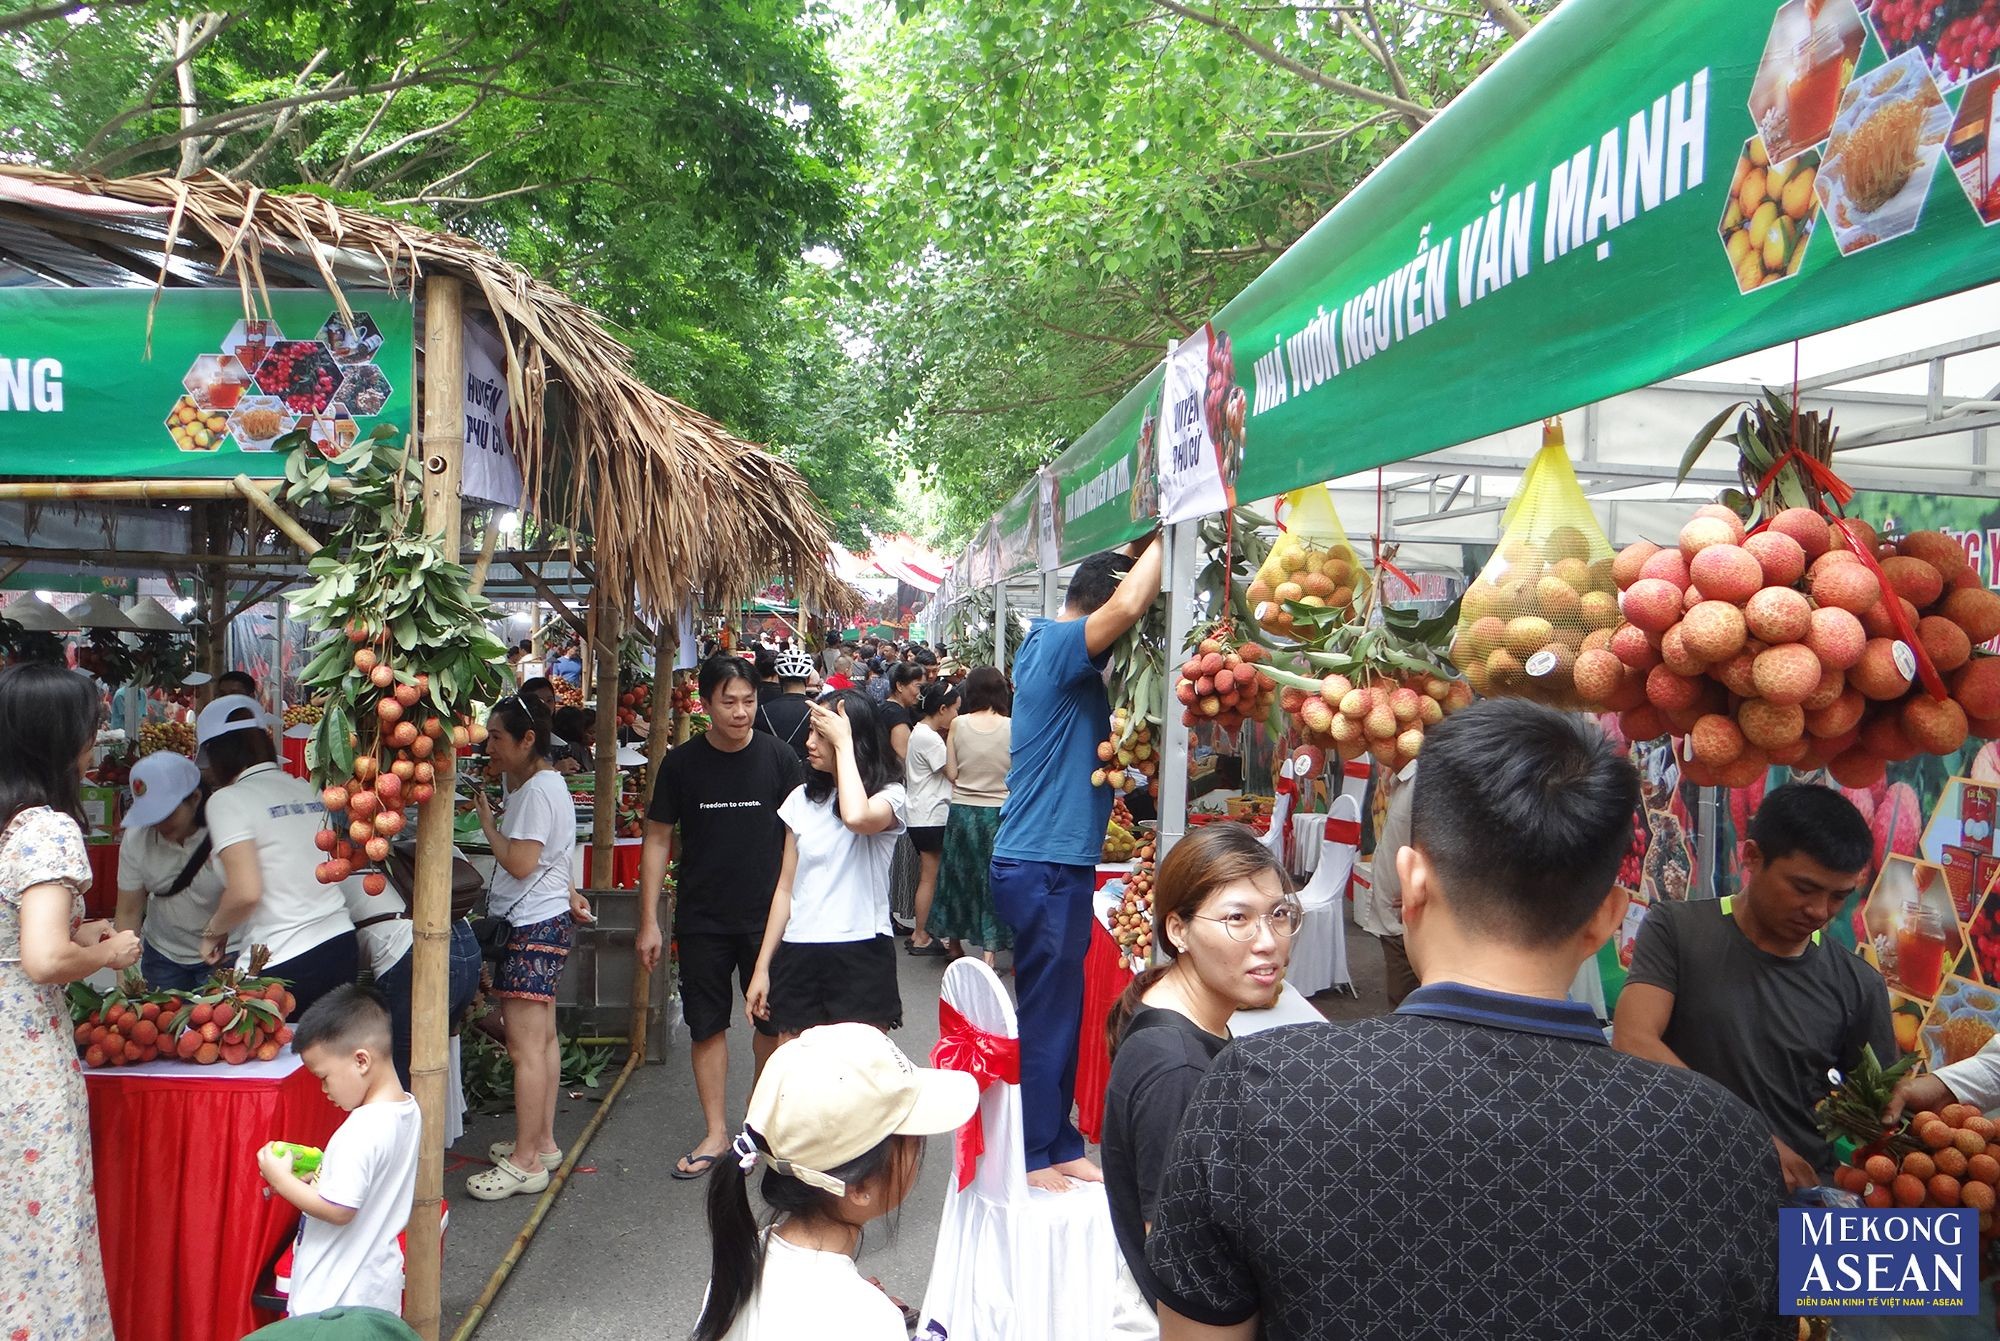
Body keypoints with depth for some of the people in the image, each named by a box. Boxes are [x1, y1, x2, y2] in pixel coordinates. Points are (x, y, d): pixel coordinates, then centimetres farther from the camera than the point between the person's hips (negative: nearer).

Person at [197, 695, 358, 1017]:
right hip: (341, 946, 6)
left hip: (281, 965, -6)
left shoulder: (228, 800, -7)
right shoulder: (309, 791, 10)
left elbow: (246, 893, -16)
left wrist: (213, 930, 3)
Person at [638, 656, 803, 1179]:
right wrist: (649, 921, 1)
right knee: (707, 1025, 7)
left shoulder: (778, 757, -4)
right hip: (702, 918, 1)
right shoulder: (681, 763, -2)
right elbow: (658, 841, 3)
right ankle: (716, 1132, 20)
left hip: (767, 915, -1)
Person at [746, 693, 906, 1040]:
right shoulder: (802, 799, 11)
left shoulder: (889, 795, -4)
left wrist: (843, 743, -17)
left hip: (861, 954, -4)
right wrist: (762, 967, 10)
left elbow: (857, 817, -29)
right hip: (800, 957, 4)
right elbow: (786, 887, 13)